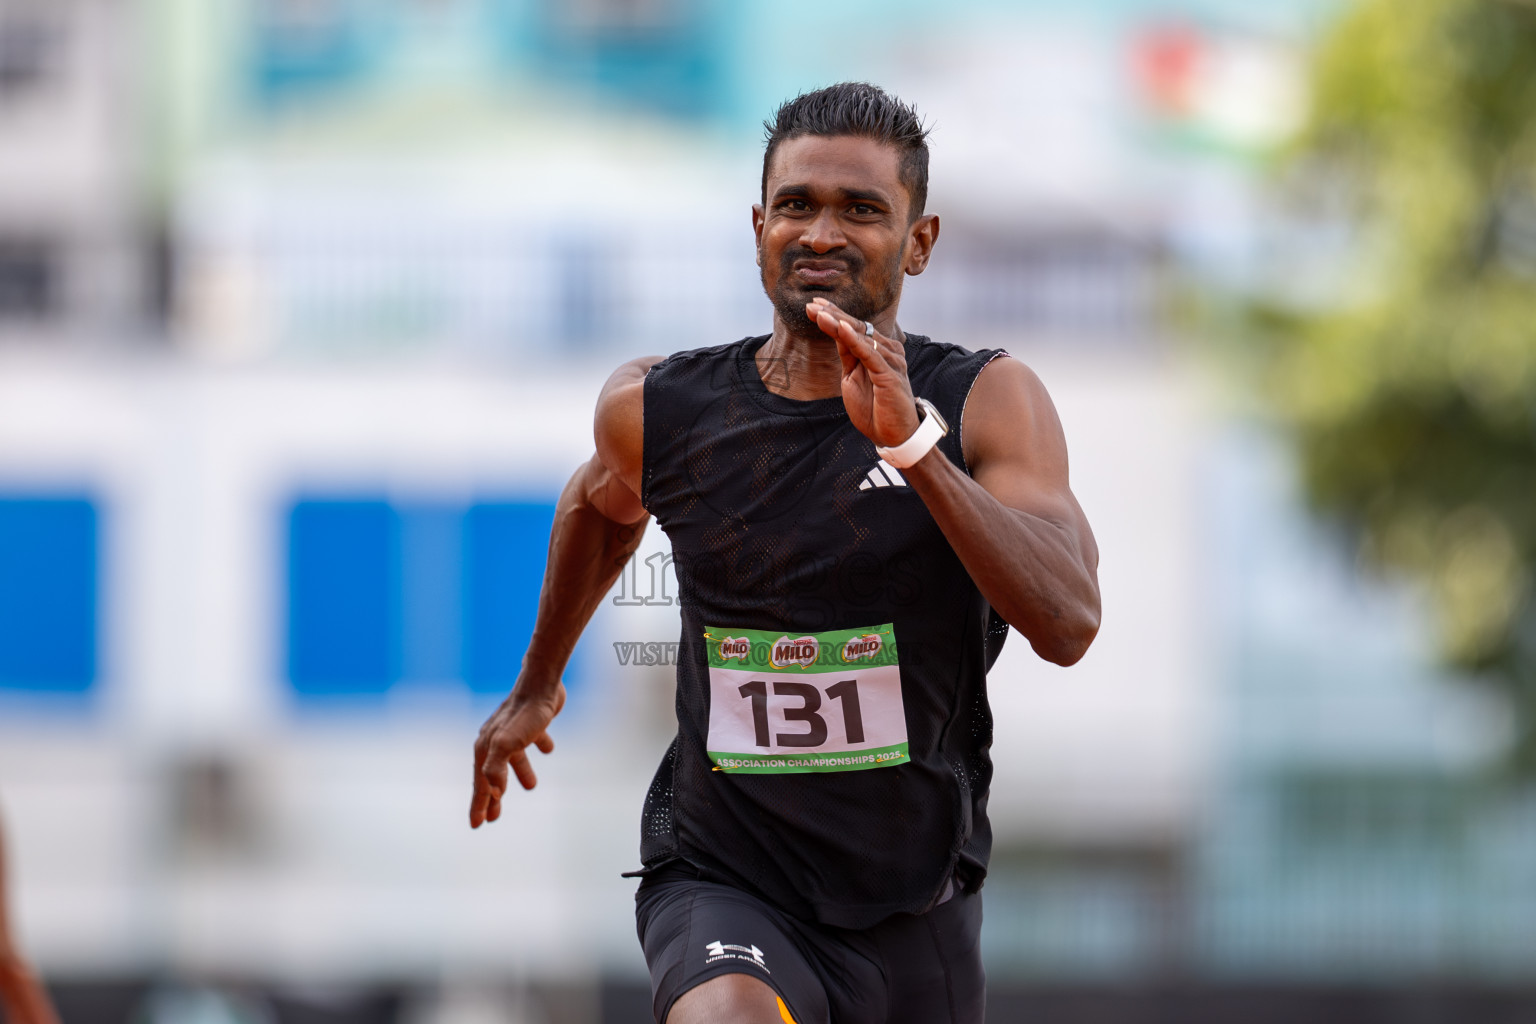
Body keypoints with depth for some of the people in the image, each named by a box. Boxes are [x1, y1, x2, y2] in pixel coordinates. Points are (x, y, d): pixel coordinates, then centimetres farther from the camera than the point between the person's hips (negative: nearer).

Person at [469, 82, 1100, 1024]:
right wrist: (537, 685, 35)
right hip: (723, 884, -1)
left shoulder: (987, 404, -9)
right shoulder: (659, 409, -4)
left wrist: (911, 443, -34)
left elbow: (1068, 624, -25)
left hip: (914, 910, 1)